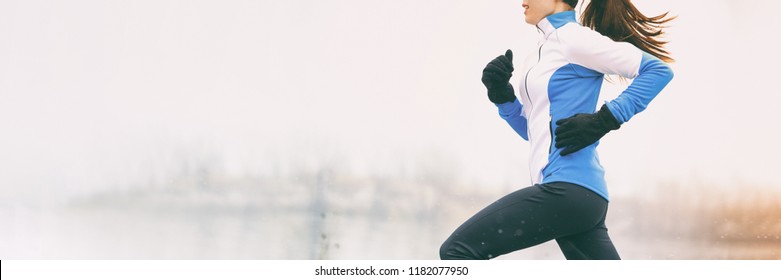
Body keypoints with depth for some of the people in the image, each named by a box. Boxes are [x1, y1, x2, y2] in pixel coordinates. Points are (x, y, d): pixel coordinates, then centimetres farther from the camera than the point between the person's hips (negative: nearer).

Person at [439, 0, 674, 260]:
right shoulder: (545, 49, 21)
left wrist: (603, 121, -16)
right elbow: (531, 129, 26)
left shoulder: (572, 38, -6)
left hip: (568, 188, -10)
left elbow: (659, 70, -12)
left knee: (457, 251, -10)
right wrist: (501, 94, 9)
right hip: (578, 192, 10)